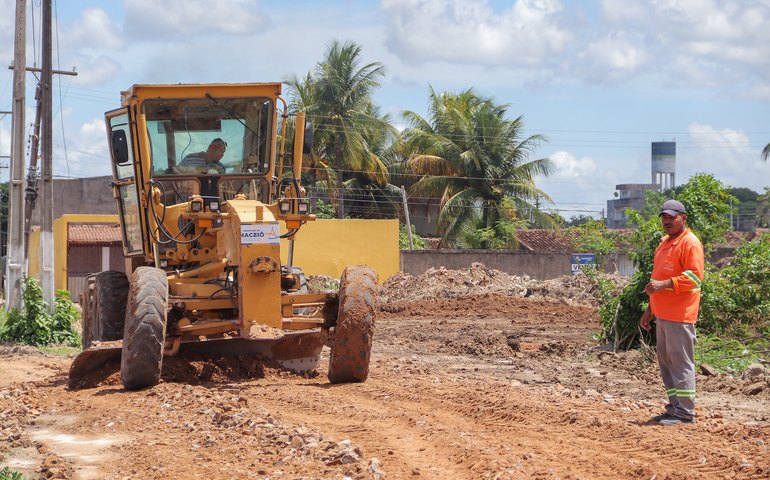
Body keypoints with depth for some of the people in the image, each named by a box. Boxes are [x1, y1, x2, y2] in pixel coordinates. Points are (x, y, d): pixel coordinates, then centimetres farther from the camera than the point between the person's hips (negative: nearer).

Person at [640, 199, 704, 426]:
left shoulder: (690, 243, -10)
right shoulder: (665, 243, 20)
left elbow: (694, 277, -19)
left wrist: (664, 284, -25)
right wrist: (650, 310, 24)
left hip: (679, 317, -10)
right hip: (662, 314, 10)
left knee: (681, 364, -7)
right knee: (666, 362, 12)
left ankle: (685, 413, -3)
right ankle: (674, 408, 18)